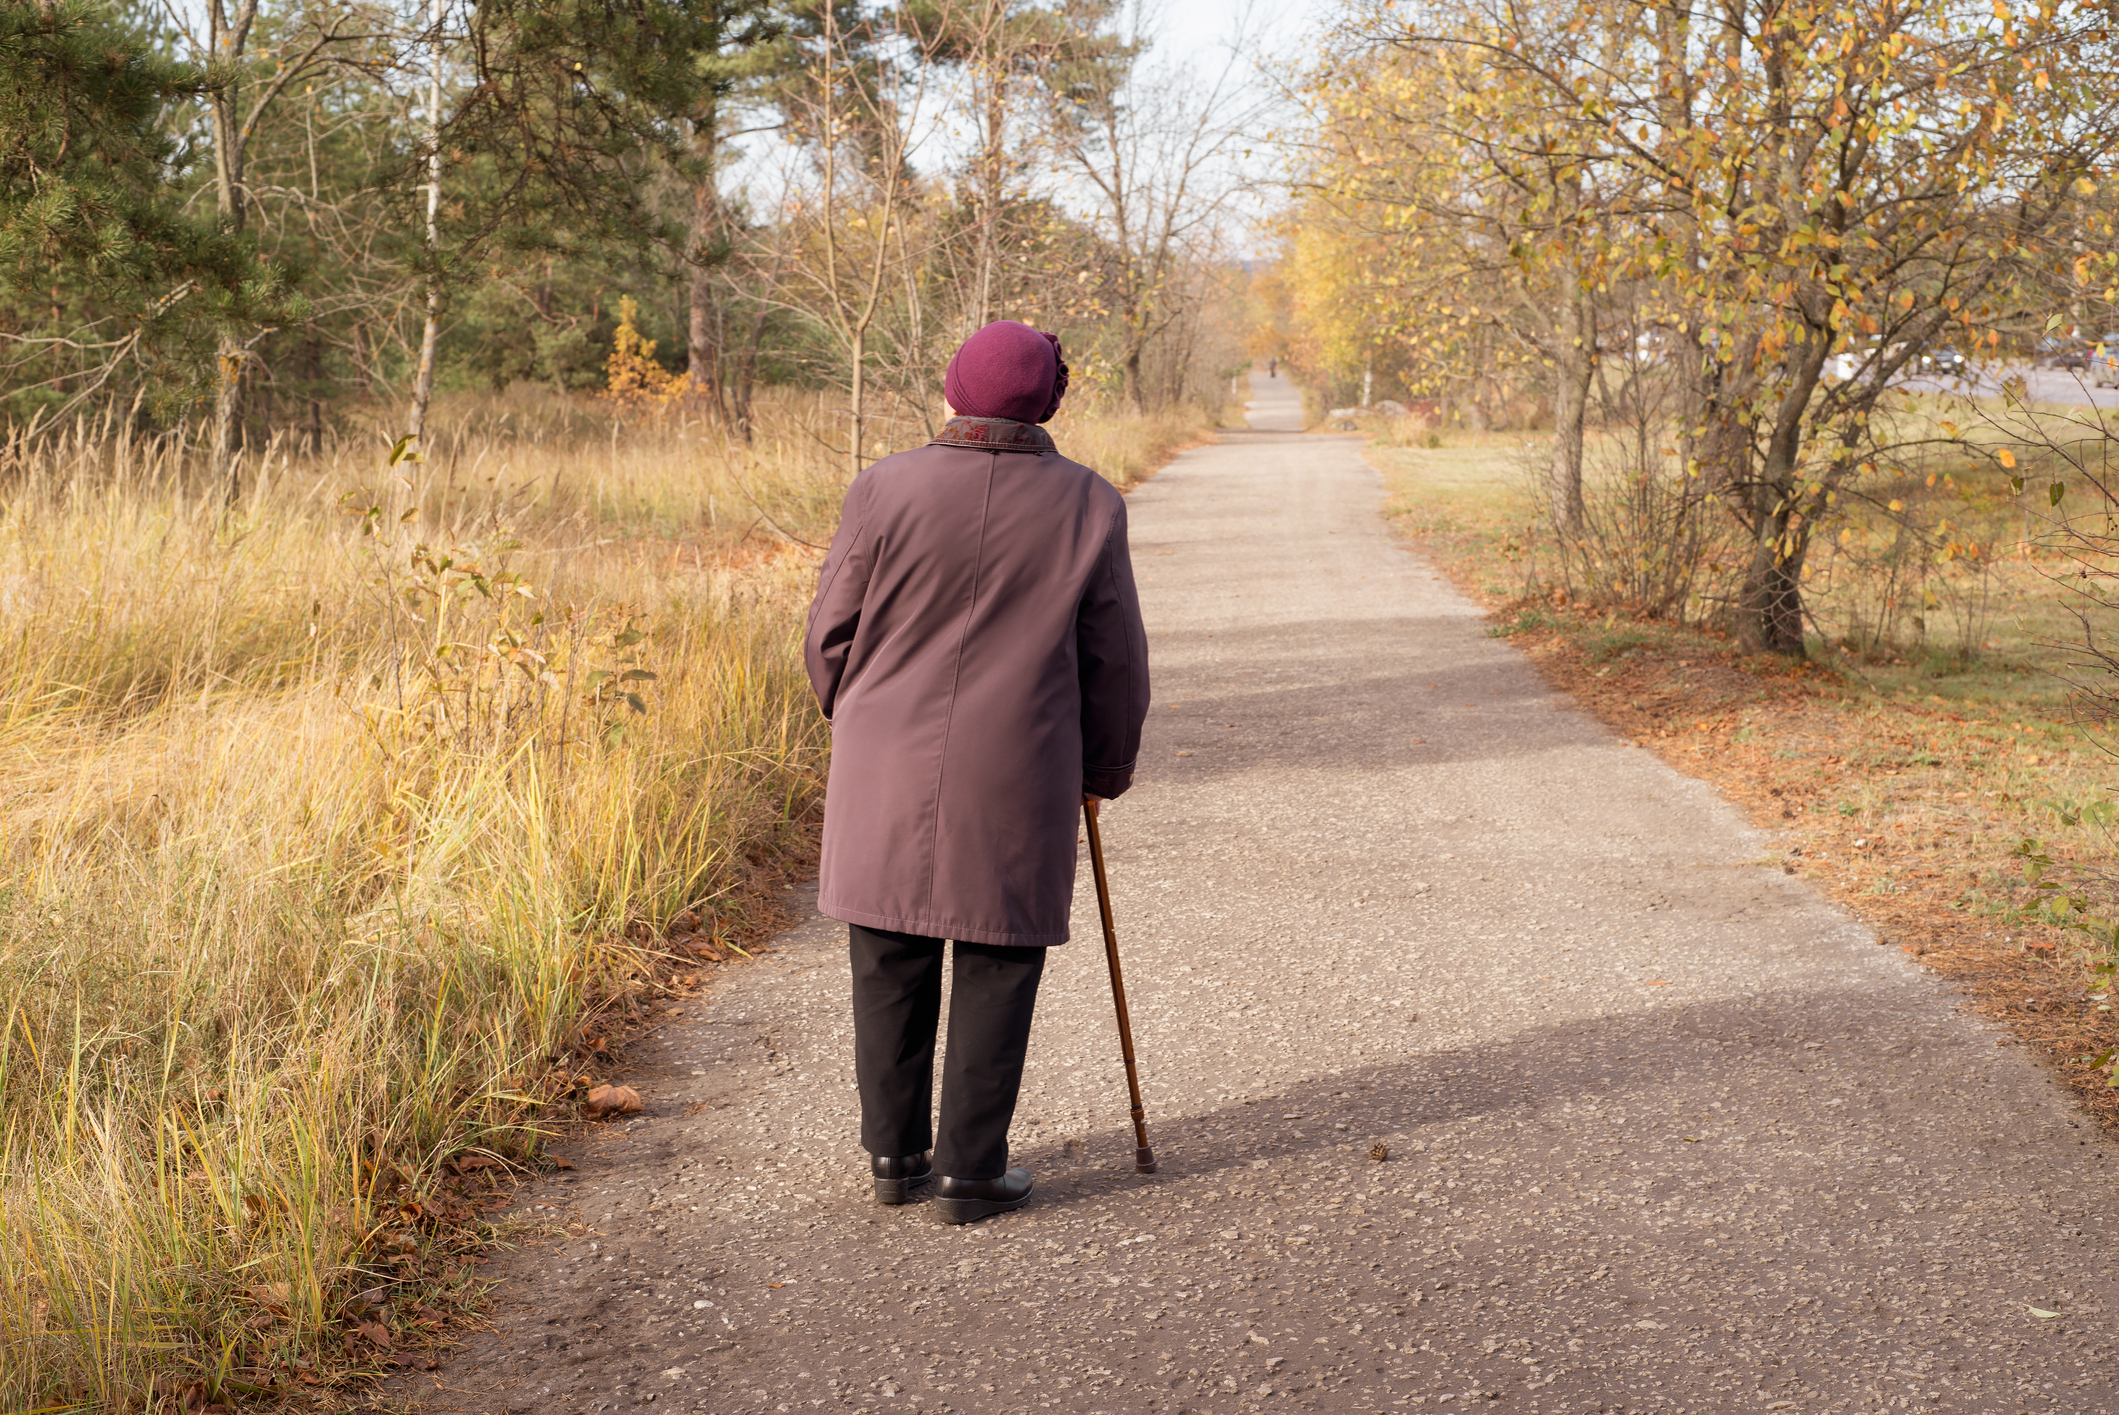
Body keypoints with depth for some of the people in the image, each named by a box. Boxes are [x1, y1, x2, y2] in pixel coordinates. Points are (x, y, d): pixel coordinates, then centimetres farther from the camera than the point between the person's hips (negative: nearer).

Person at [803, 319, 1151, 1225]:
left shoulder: (884, 489, -6)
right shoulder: (1087, 505, -4)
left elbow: (831, 637, 1)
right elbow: (1116, 661, 2)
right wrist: (1106, 768, 17)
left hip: (888, 770, 1)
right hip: (1017, 782, -1)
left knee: (892, 969, 13)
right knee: (997, 969, 8)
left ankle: (895, 1153, 23)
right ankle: (970, 1172, 12)